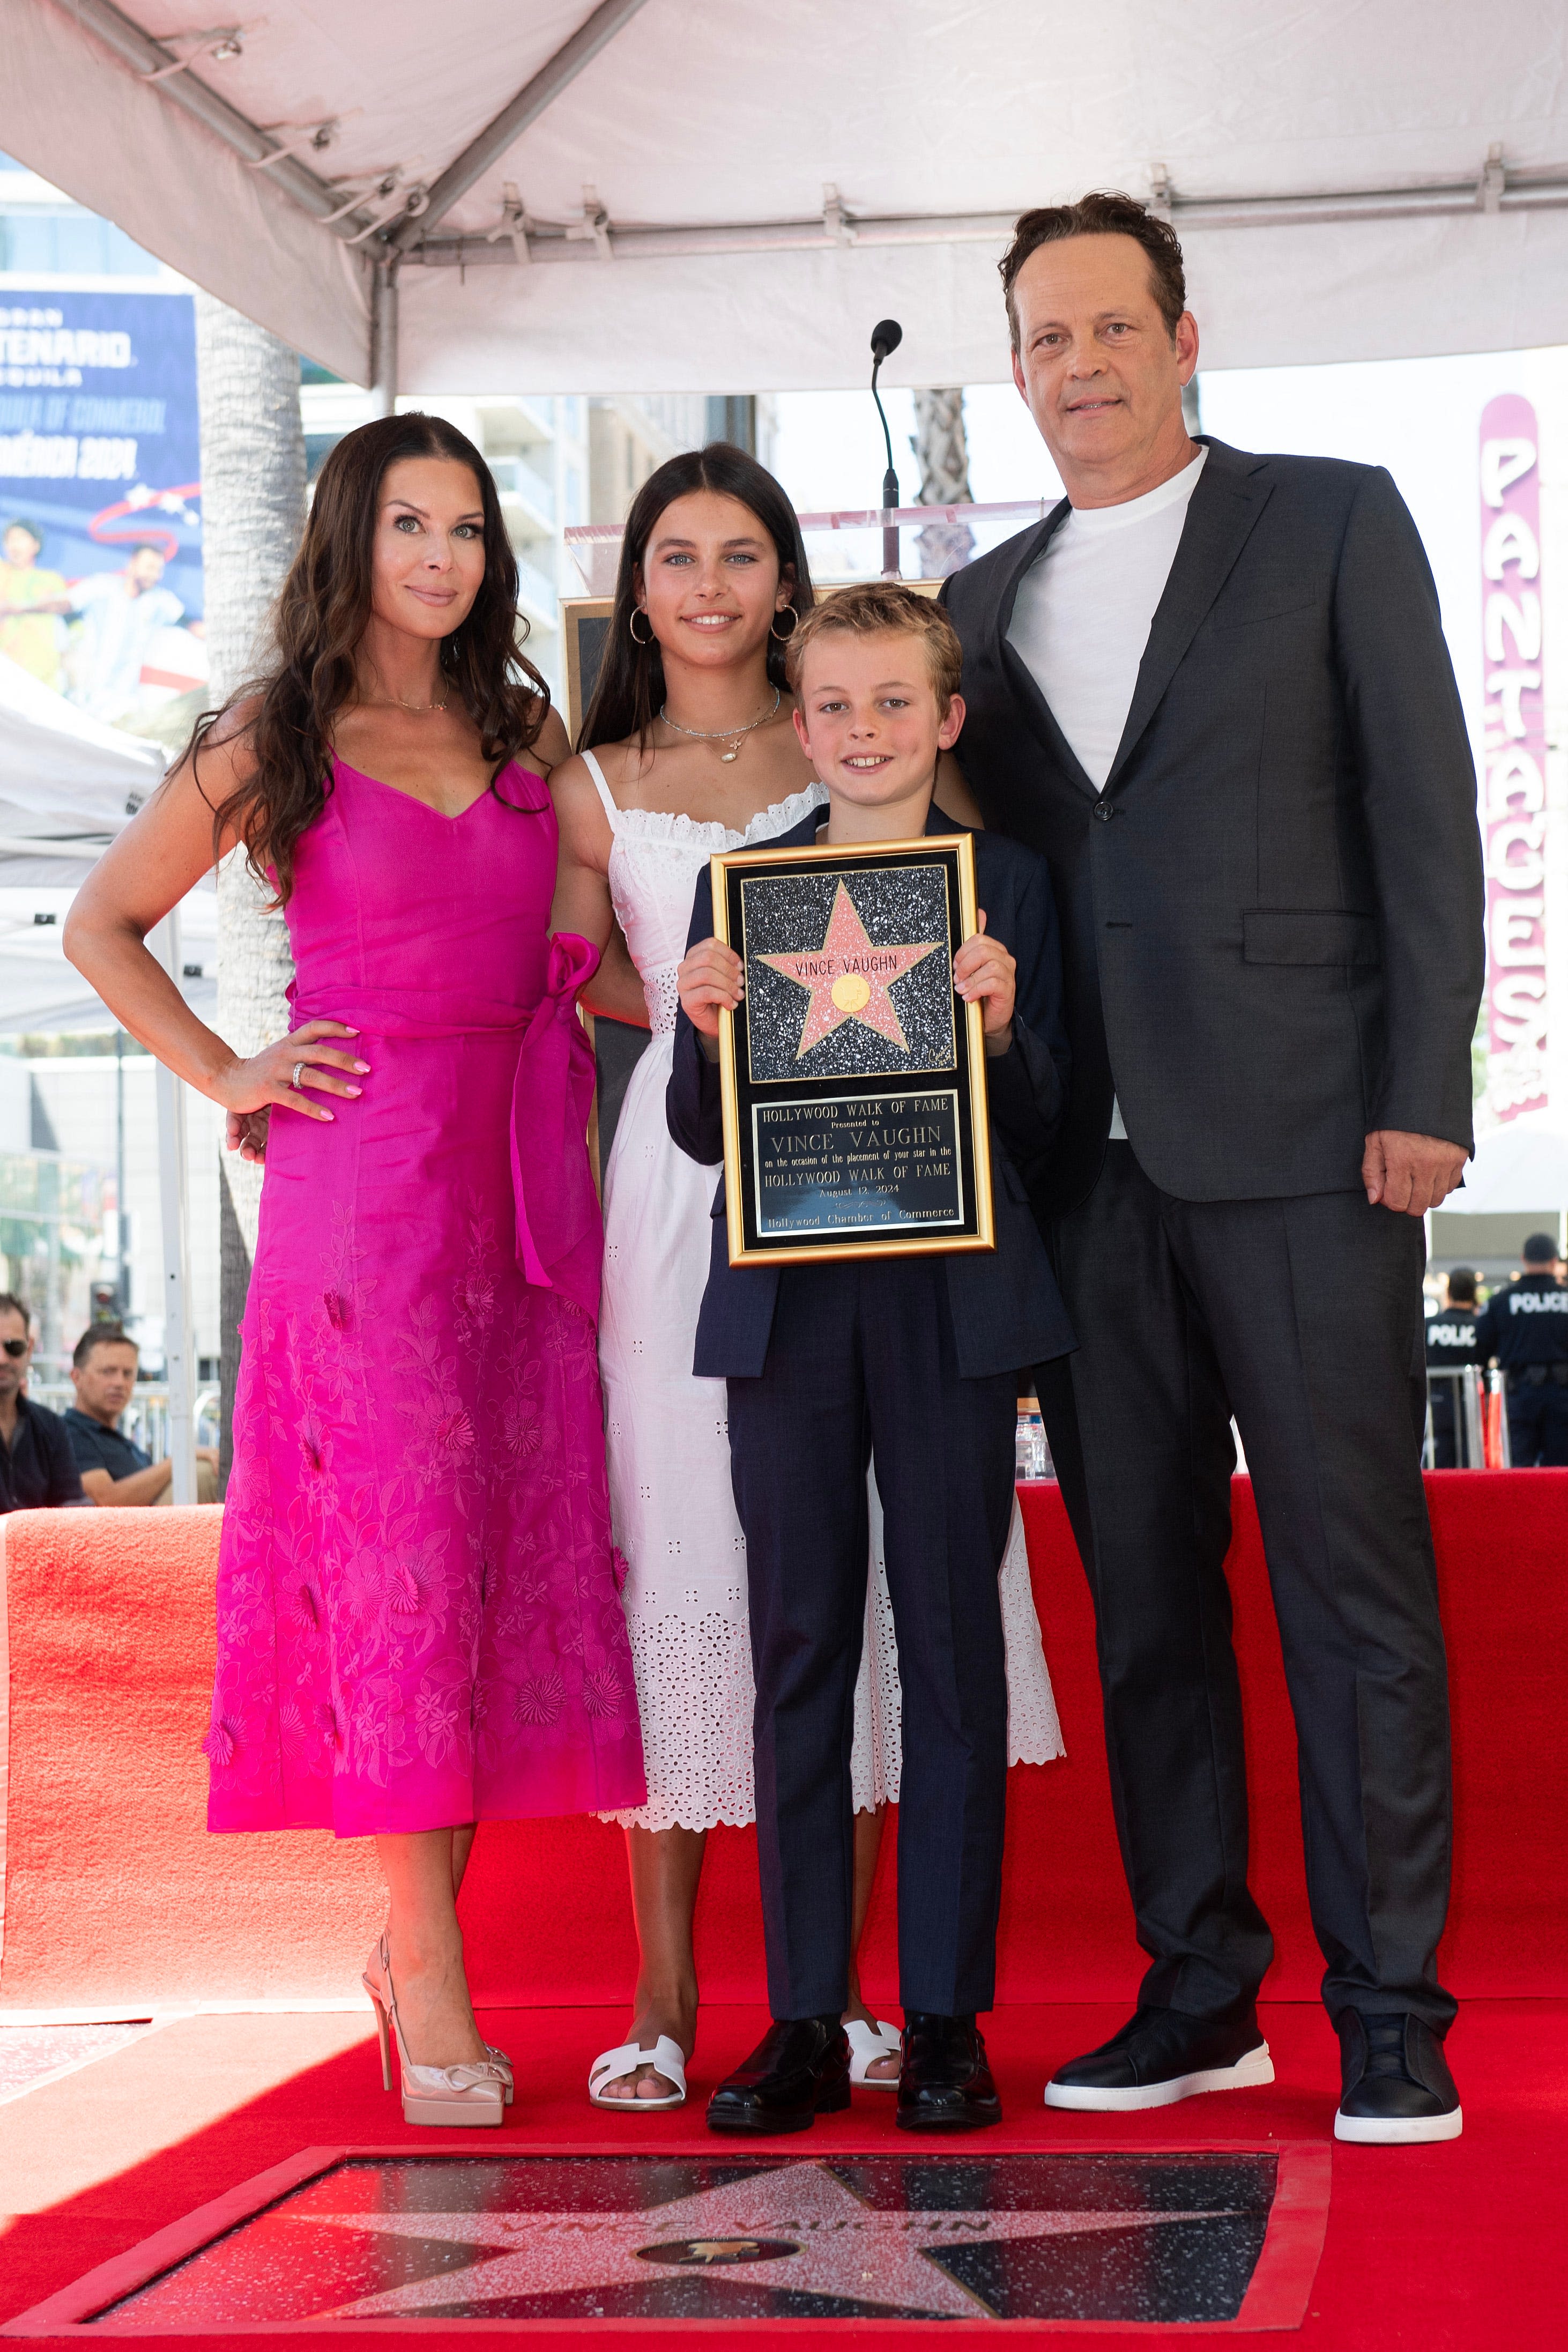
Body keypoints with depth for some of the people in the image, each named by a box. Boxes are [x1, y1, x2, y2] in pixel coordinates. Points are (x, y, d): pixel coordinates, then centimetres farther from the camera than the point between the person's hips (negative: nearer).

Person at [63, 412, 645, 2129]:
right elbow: (102, 923, 10)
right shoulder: (275, 743, 3)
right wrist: (228, 1079, 2)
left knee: (521, 1556, 3)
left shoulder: (524, 732, 14)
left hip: (520, 1188, 4)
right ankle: (433, 1991, 1)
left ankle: (417, 1934, 16)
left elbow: (579, 936, 22)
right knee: (399, 1553, -5)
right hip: (362, 1184, -4)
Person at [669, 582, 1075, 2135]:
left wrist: (1001, 1029, -15)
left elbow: (1043, 1129, 3)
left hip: (952, 1305, -1)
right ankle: (803, 2021, 11)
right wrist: (705, 1035, -12)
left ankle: (945, 2017, 10)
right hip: (786, 1307, 1)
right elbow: (702, 1135, 7)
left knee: (951, 1645, 3)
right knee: (797, 1648, 5)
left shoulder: (1007, 883, 5)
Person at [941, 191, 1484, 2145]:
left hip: (1300, 1144, -4)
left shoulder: (1331, 522, 5)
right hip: (1091, 1161, 5)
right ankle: (1199, 1991, 17)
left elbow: (1422, 808, -1)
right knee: (1141, 1584, 7)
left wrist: (1424, 1093, -9)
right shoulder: (988, 603, 18)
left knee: (1353, 1577, -4)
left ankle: (1389, 2012, 3)